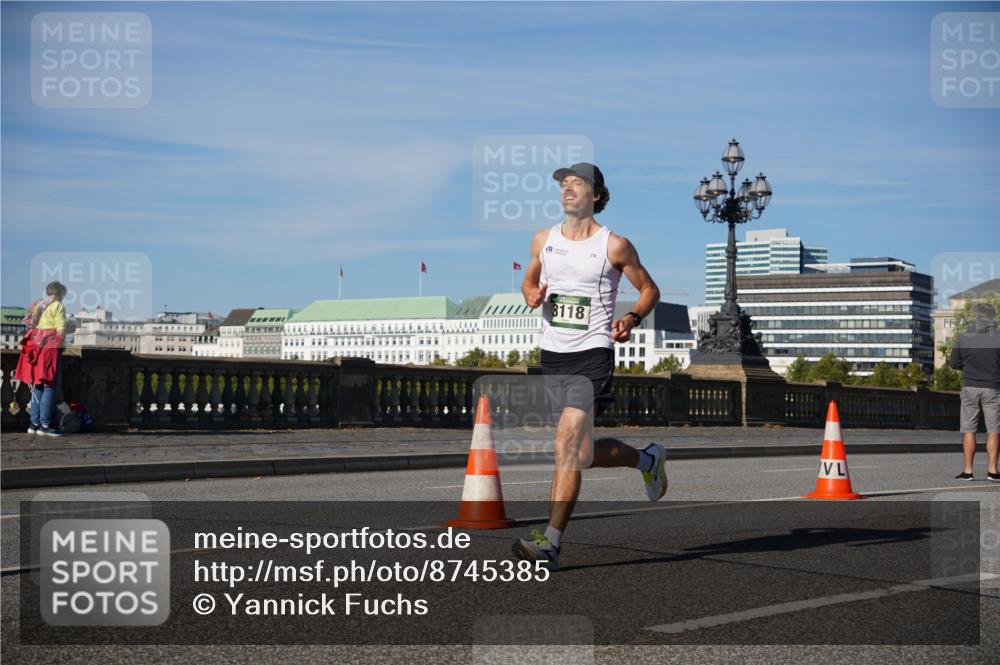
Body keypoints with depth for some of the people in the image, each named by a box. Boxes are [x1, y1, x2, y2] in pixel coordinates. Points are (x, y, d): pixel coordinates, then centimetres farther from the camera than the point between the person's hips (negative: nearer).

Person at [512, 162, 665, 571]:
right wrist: (532, 296, 0)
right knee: (583, 452, 13)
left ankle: (550, 543, -16)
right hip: (553, 355, 6)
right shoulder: (543, 240, 9)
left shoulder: (614, 246, -3)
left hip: (592, 354, -6)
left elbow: (649, 289, 6)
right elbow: (529, 280, 24)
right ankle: (647, 459, 42)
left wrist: (632, 318, -14)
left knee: (568, 444, -18)